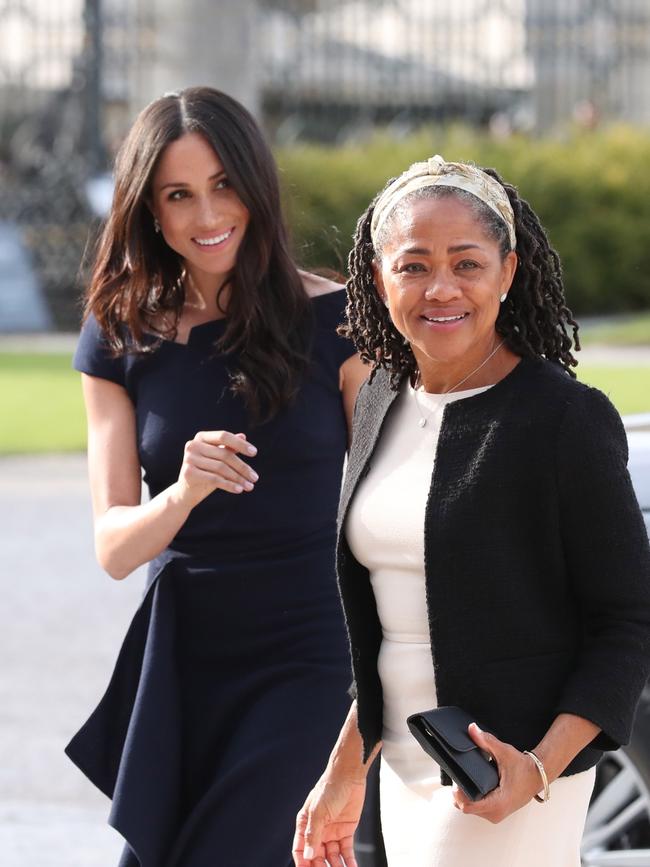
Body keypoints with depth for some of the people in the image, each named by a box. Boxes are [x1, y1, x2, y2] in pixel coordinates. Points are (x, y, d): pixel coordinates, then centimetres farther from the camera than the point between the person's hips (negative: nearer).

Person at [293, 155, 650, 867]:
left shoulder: (568, 420, -12)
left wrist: (540, 768, -20)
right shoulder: (382, 403, 8)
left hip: (505, 785, -6)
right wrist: (344, 773, 17)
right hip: (405, 775, 7)